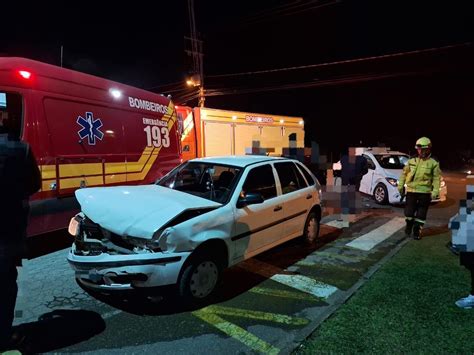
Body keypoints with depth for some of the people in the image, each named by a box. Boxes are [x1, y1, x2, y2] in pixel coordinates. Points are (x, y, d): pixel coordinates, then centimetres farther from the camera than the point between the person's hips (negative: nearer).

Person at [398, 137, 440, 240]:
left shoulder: (433, 163, -2)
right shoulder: (412, 161, 5)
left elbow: (436, 178, -3)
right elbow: (404, 173, 12)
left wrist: (435, 191, -12)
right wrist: (400, 185, 9)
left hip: (425, 192, -1)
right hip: (411, 190, 2)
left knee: (421, 213, 6)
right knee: (409, 211, 6)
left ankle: (417, 231, 18)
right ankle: (409, 226, 31)